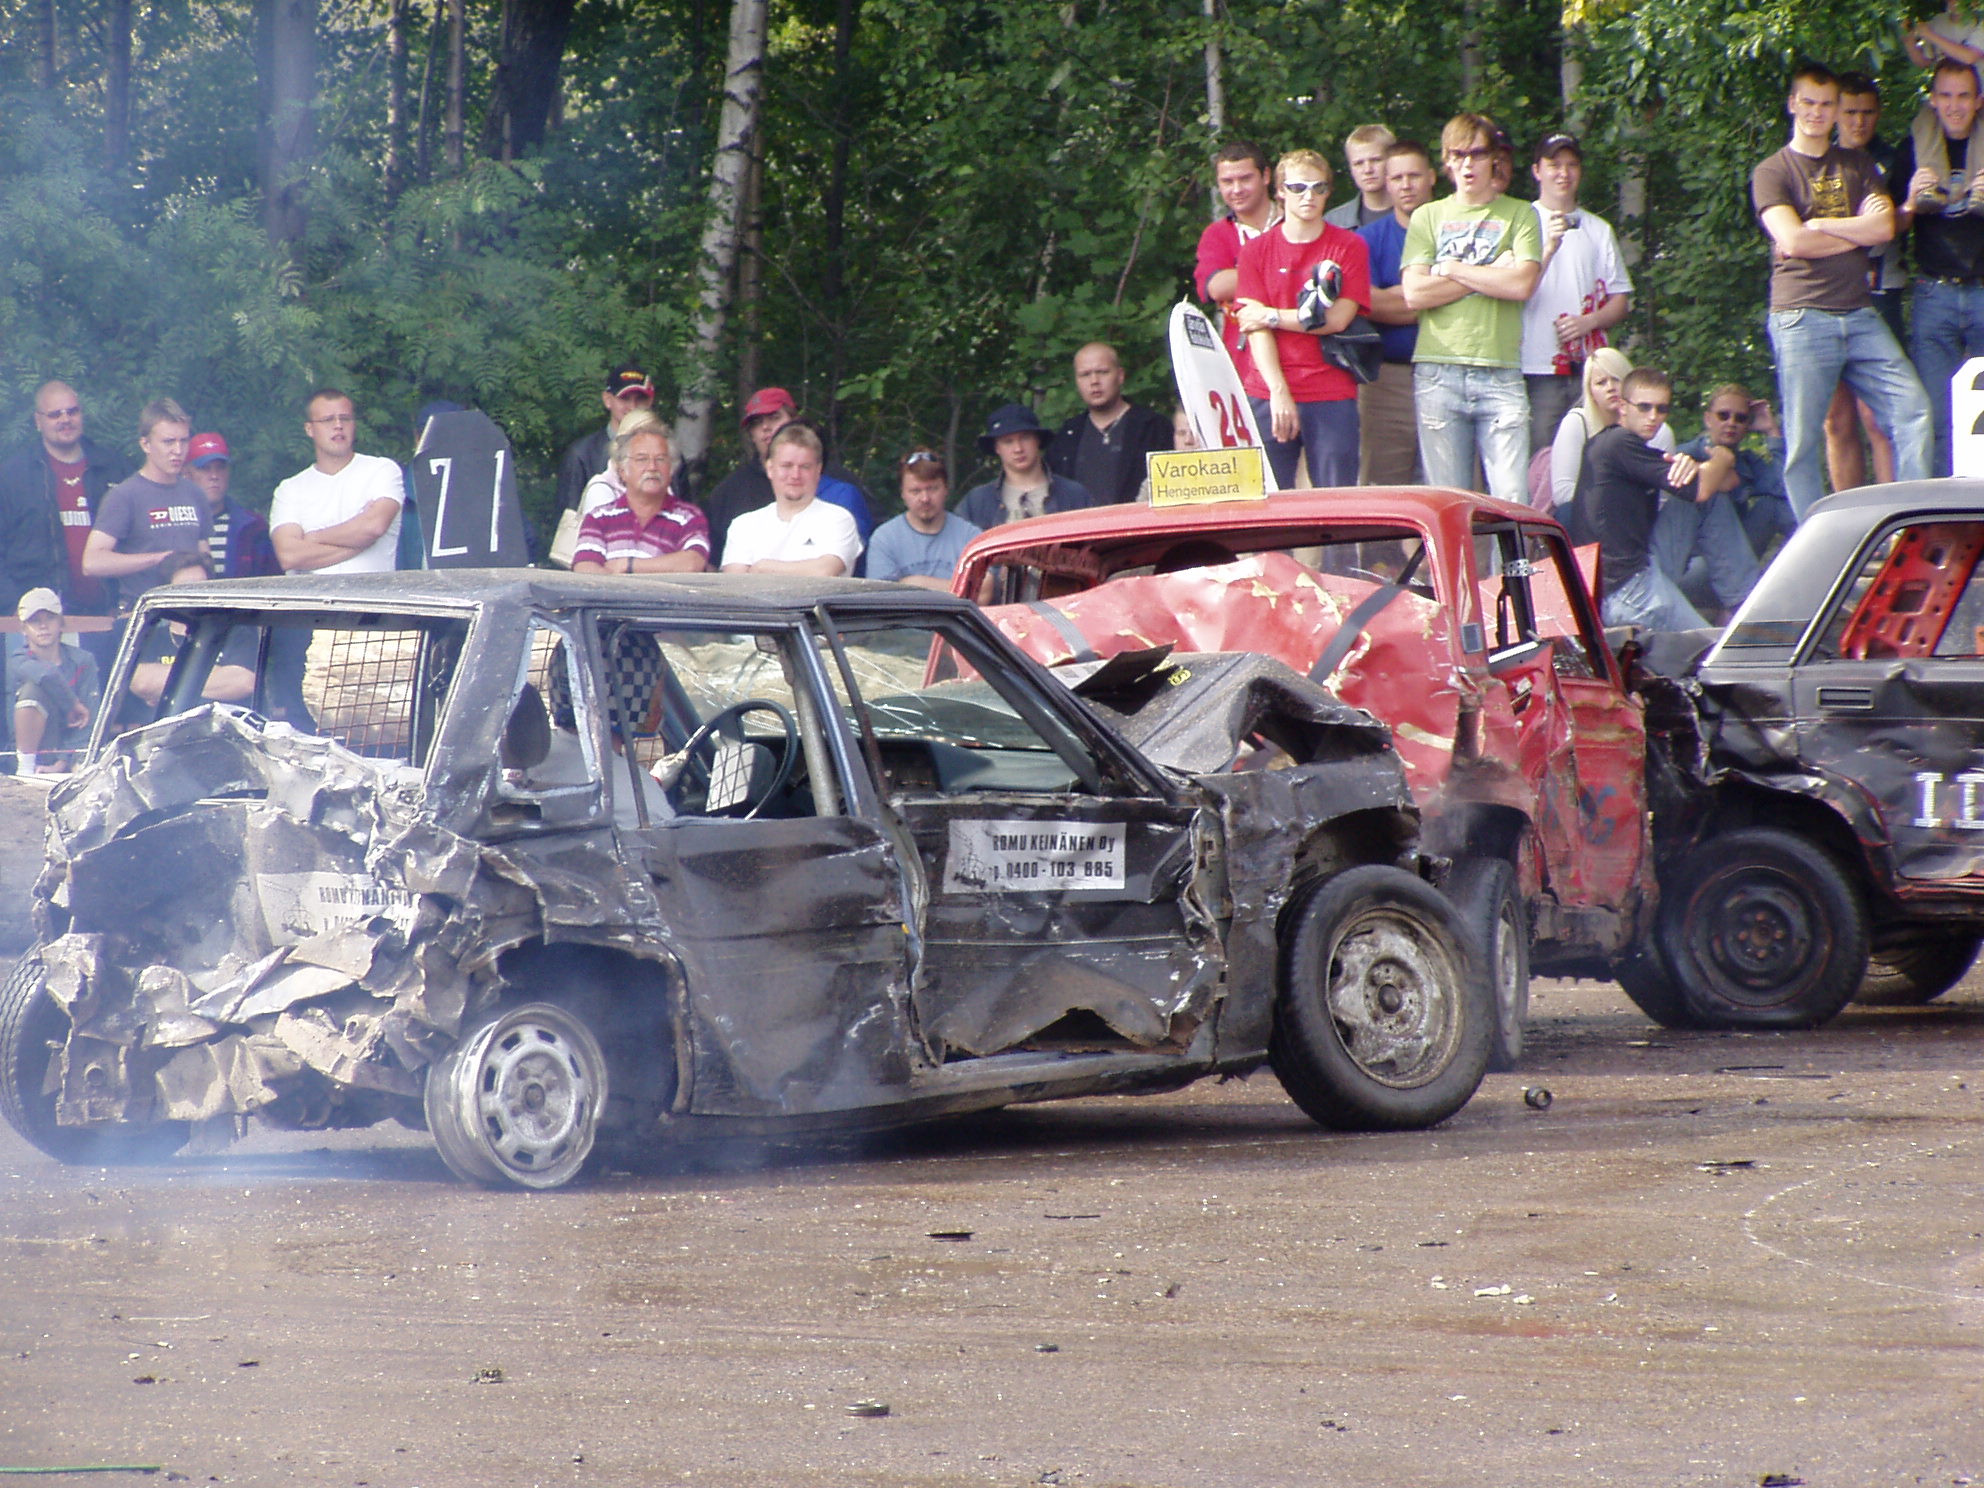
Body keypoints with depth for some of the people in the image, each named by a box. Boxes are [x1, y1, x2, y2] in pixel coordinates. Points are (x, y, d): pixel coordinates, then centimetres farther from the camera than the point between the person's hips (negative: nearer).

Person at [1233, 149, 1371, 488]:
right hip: (1267, 396, 1)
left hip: (1332, 399, -1)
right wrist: (1278, 391, -12)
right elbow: (1257, 331, 1)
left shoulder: (1349, 247, 6)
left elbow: (1338, 319, -3)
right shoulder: (1256, 252, 9)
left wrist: (1272, 317, -2)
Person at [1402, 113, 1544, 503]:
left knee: (1512, 499, -9)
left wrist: (1450, 269, -1)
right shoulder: (1428, 217, 14)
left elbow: (1521, 284, -6)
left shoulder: (1519, 215, 10)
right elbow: (1415, 294, 0)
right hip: (1438, 372, 1)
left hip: (1501, 372, -1)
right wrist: (1490, 274, -3)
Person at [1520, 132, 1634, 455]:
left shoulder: (1599, 230, 18)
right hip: (1538, 368, -3)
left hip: (1588, 367, 3)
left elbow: (1621, 301, 16)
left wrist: (1588, 322, -4)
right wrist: (1548, 248, -19)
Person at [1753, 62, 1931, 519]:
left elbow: (1885, 227, 3)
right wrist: (1858, 231, -2)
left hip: (1859, 314, 4)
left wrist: (1816, 226, -3)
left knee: (1912, 409, -7)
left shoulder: (1857, 165, 18)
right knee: (1802, 442, -5)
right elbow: (1793, 242, -10)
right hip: (1801, 318, -4)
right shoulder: (1772, 172, 5)